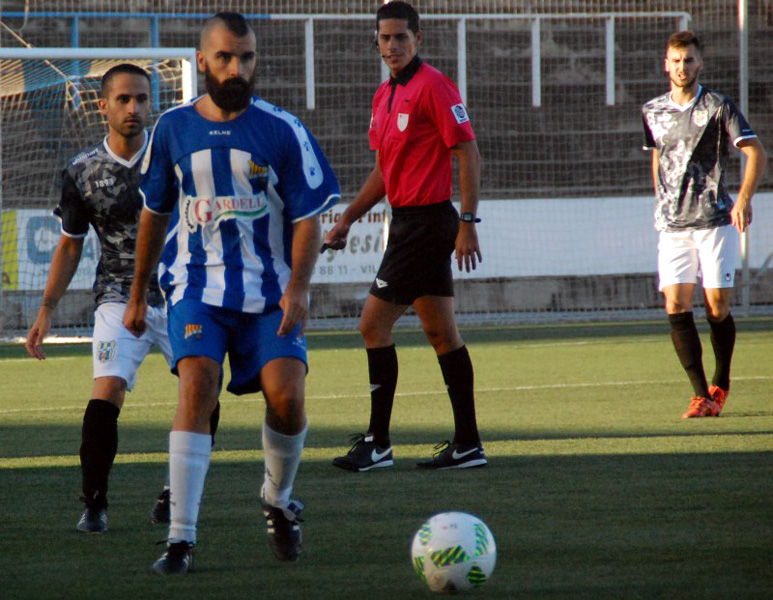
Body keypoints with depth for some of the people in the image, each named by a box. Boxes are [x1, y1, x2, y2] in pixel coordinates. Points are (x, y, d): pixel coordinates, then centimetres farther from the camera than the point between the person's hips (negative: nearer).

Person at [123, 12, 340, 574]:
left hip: (270, 290, 0)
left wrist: (297, 287, -17)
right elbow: (155, 213, 16)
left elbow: (308, 218, -2)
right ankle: (181, 538, -20)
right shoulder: (174, 128, 3)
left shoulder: (282, 130, -4)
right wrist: (137, 295, 19)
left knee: (286, 396, -15)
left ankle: (278, 501, 17)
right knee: (197, 384, -21)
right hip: (198, 284, 0)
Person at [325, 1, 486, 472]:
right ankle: (468, 444, 11)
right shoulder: (385, 96, 15)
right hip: (408, 219, 9)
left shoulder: (434, 86, -12)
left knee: (374, 325, -8)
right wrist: (348, 218, 20)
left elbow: (468, 155, -15)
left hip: (426, 219, -9)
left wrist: (468, 223, -20)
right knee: (441, 332, 9)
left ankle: (378, 443, -4)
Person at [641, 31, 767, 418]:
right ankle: (701, 396, -8)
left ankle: (720, 385, 21)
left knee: (717, 307, -1)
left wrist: (743, 199, -18)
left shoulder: (717, 107, -2)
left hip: (714, 222, -3)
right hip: (672, 226, 3)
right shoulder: (652, 111, 10)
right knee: (675, 307, -9)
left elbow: (755, 152, -5)